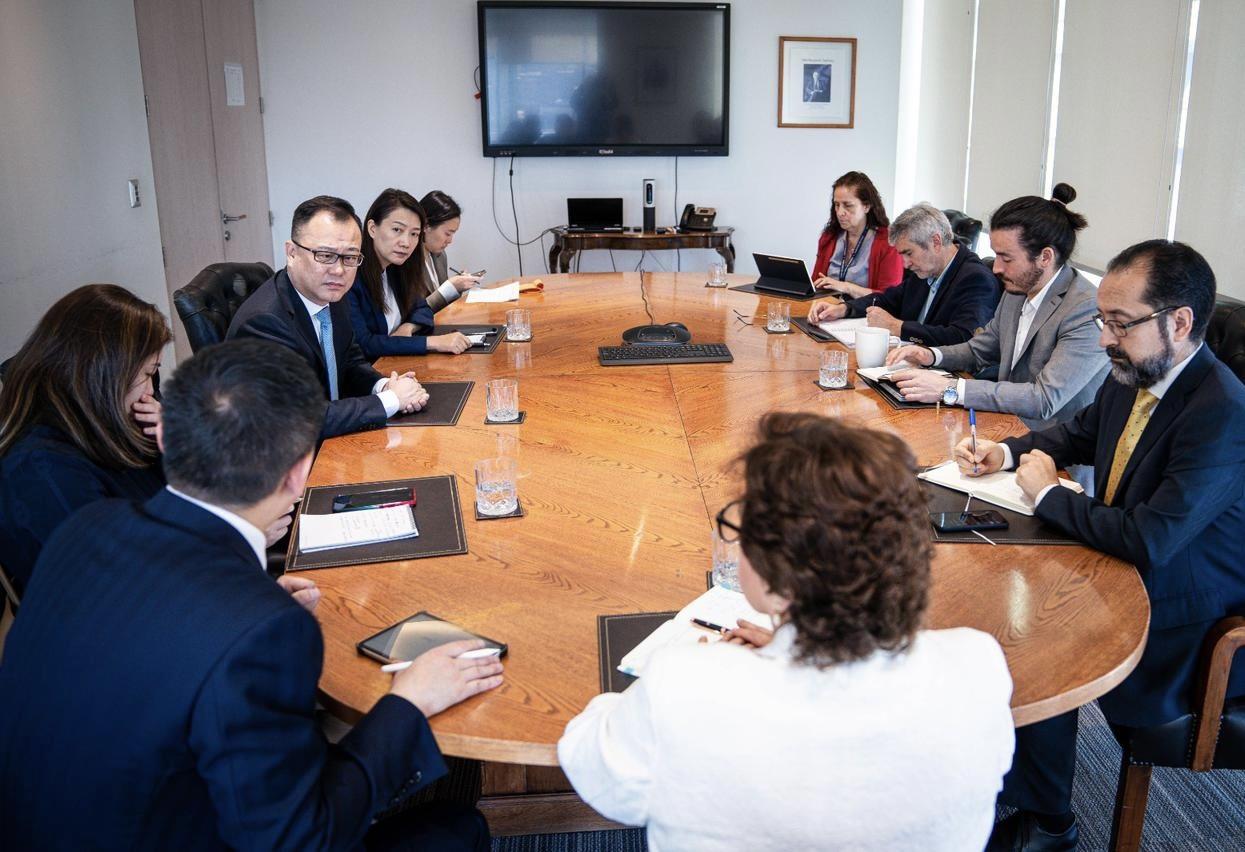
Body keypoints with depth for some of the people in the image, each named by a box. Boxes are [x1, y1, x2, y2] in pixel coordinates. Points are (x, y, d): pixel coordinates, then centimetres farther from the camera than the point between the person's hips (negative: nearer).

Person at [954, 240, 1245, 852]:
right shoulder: (1131, 377, -4)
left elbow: (1148, 540, -35)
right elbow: (1081, 432, 17)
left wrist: (1047, 492, -19)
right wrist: (1008, 452, -2)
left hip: (1179, 624, -8)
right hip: (1119, 570, 8)